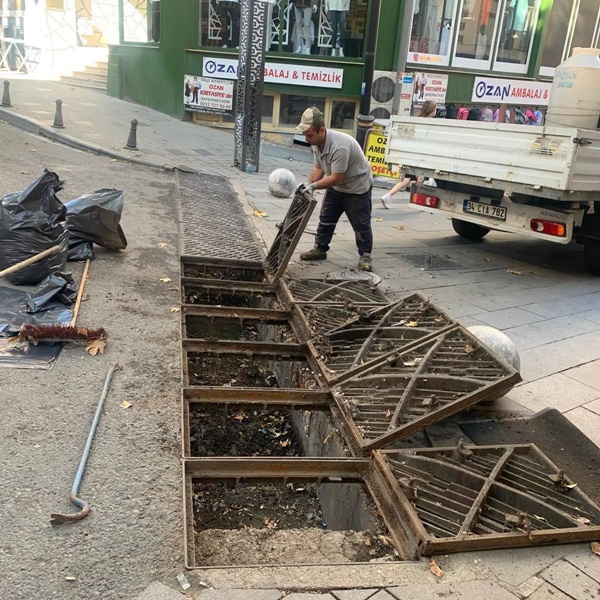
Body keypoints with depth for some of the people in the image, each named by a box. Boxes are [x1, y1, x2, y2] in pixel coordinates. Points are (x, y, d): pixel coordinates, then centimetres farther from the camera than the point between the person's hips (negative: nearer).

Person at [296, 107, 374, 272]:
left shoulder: (339, 146, -37)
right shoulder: (316, 143, -9)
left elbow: (336, 178, -34)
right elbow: (318, 168, 1)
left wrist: (314, 186, -30)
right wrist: (308, 184, -13)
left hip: (357, 186, -8)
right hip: (336, 186, 8)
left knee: (361, 224, -1)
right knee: (326, 218, 11)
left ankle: (365, 256, 10)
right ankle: (320, 249, 23)